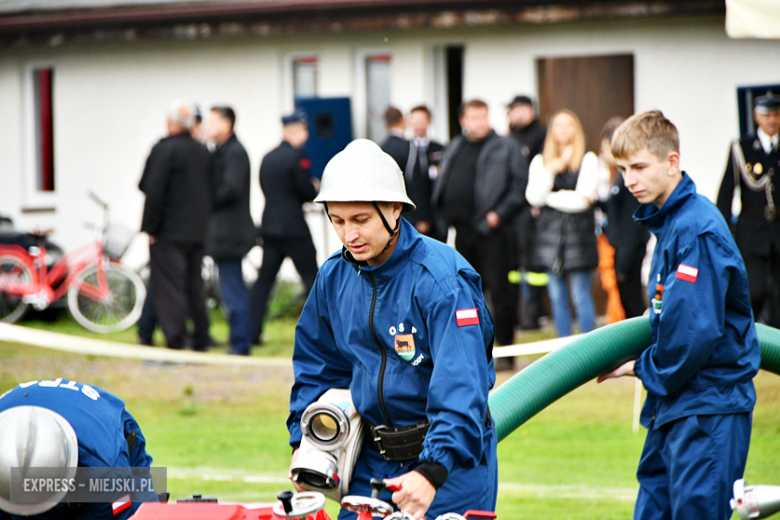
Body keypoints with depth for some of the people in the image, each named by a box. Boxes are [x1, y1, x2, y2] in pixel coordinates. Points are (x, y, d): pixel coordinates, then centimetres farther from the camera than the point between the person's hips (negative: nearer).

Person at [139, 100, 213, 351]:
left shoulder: (164, 150, -13)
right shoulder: (203, 152, 9)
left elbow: (154, 191, -17)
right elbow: (211, 192, 13)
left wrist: (151, 228, -11)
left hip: (169, 234, -7)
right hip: (197, 232, 7)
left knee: (168, 287, -5)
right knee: (194, 287, 13)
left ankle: (175, 342, -11)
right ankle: (200, 342, 15)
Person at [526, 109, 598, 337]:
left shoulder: (588, 160, 0)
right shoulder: (540, 161, 11)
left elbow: (582, 200, -9)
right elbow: (534, 197, -2)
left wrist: (548, 199, -3)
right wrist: (549, 171, -13)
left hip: (578, 232, -4)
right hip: (550, 233, 4)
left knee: (581, 297, -5)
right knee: (557, 297, 7)